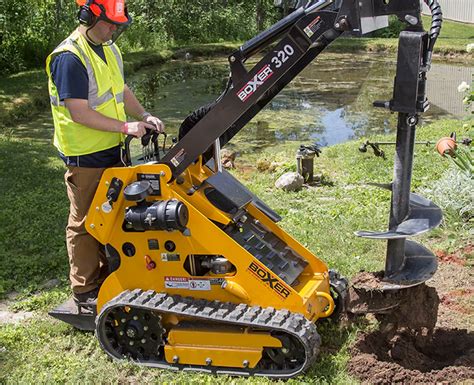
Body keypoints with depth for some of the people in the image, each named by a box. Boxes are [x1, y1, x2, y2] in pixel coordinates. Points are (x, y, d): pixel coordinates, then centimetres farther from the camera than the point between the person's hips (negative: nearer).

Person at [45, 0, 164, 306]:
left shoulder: (109, 50, 10)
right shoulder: (70, 57, -20)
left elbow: (122, 90, 18)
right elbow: (79, 113, -24)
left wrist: (144, 115, 1)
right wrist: (125, 126, -24)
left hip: (111, 149, 9)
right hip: (85, 156, -9)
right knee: (85, 222, 3)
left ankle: (108, 275, 34)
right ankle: (85, 289, 16)